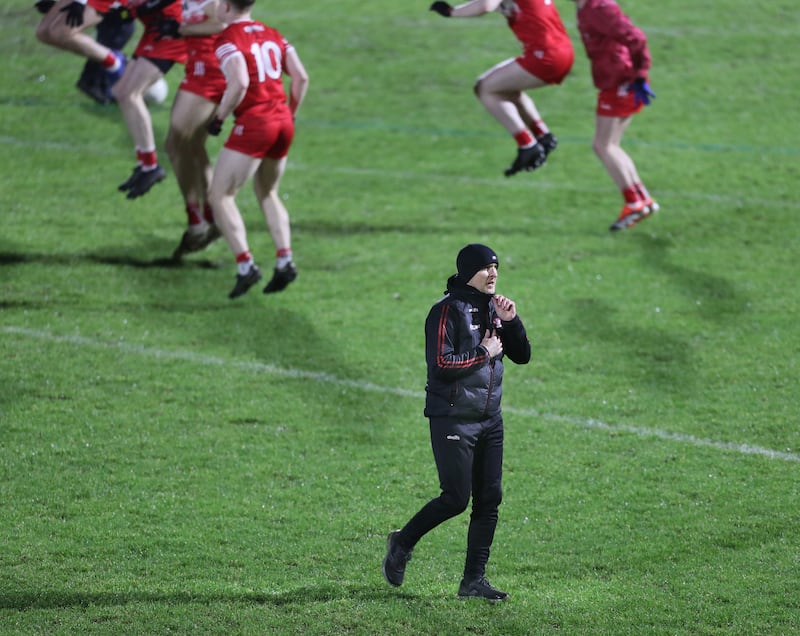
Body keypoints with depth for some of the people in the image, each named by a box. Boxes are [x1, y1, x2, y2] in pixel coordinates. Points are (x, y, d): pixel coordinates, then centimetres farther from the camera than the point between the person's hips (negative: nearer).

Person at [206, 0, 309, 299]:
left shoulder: (228, 39, -8)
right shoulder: (272, 35, 13)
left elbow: (240, 84, -22)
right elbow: (301, 77, 8)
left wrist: (219, 118, -10)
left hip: (253, 123, -7)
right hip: (283, 122, 7)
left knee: (220, 196, 0)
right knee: (267, 193, 24)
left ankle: (245, 265, -12)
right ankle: (285, 260, 11)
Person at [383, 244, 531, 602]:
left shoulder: (493, 308, 12)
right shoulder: (448, 311, -12)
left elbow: (522, 356, 13)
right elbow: (440, 364, -21)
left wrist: (511, 322, -3)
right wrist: (484, 352, -15)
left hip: (490, 419, 7)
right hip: (453, 420, -7)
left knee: (489, 499, 3)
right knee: (456, 499, -7)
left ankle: (474, 580, 9)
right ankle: (402, 543, 16)